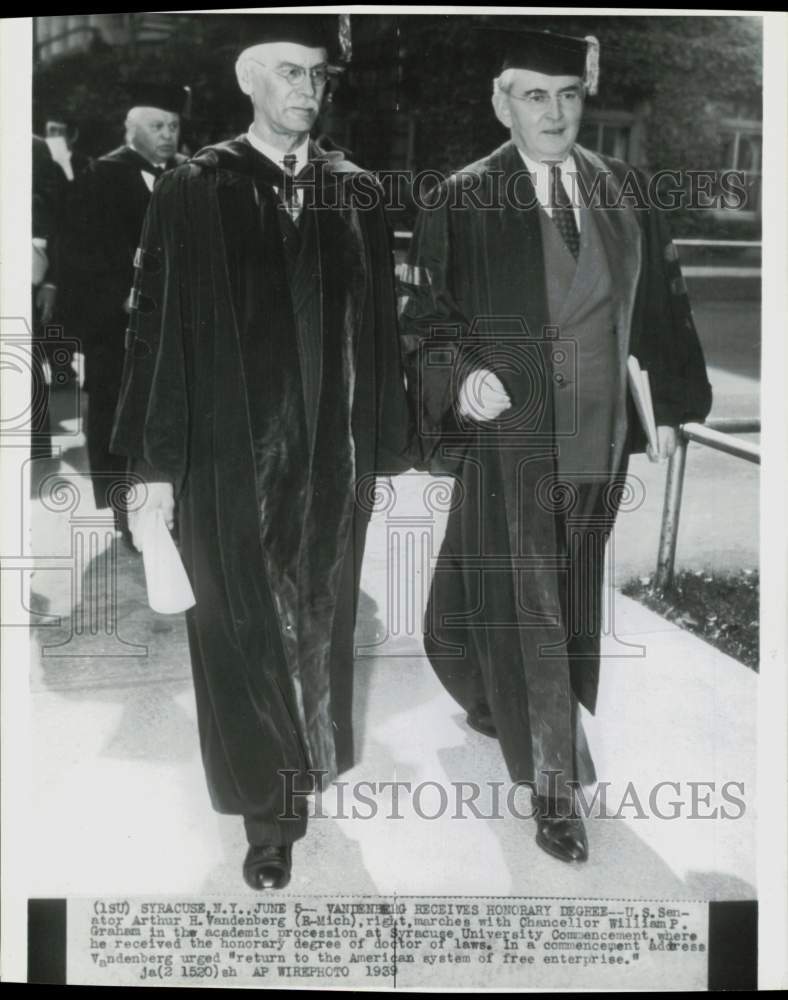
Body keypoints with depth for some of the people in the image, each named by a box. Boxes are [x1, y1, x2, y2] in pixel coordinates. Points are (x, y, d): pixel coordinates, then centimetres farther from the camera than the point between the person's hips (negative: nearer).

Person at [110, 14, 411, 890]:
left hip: (332, 462, 3)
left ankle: (301, 785, 37)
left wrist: (384, 448, 4)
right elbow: (157, 329, -4)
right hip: (231, 463, -2)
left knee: (319, 628, 15)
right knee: (247, 640, 8)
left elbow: (378, 329, 6)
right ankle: (267, 819, 27)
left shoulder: (354, 195, 5)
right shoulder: (193, 194, -3)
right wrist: (155, 467, -6)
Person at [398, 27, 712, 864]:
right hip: (510, 440, -4)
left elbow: (657, 302, 10)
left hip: (599, 436, 5)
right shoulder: (461, 202, -6)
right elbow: (423, 316, -4)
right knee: (523, 605, 1)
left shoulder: (621, 190, 5)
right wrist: (460, 373, -23)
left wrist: (668, 407, 10)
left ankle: (502, 703, 43)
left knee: (572, 600, 17)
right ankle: (553, 782, 16)